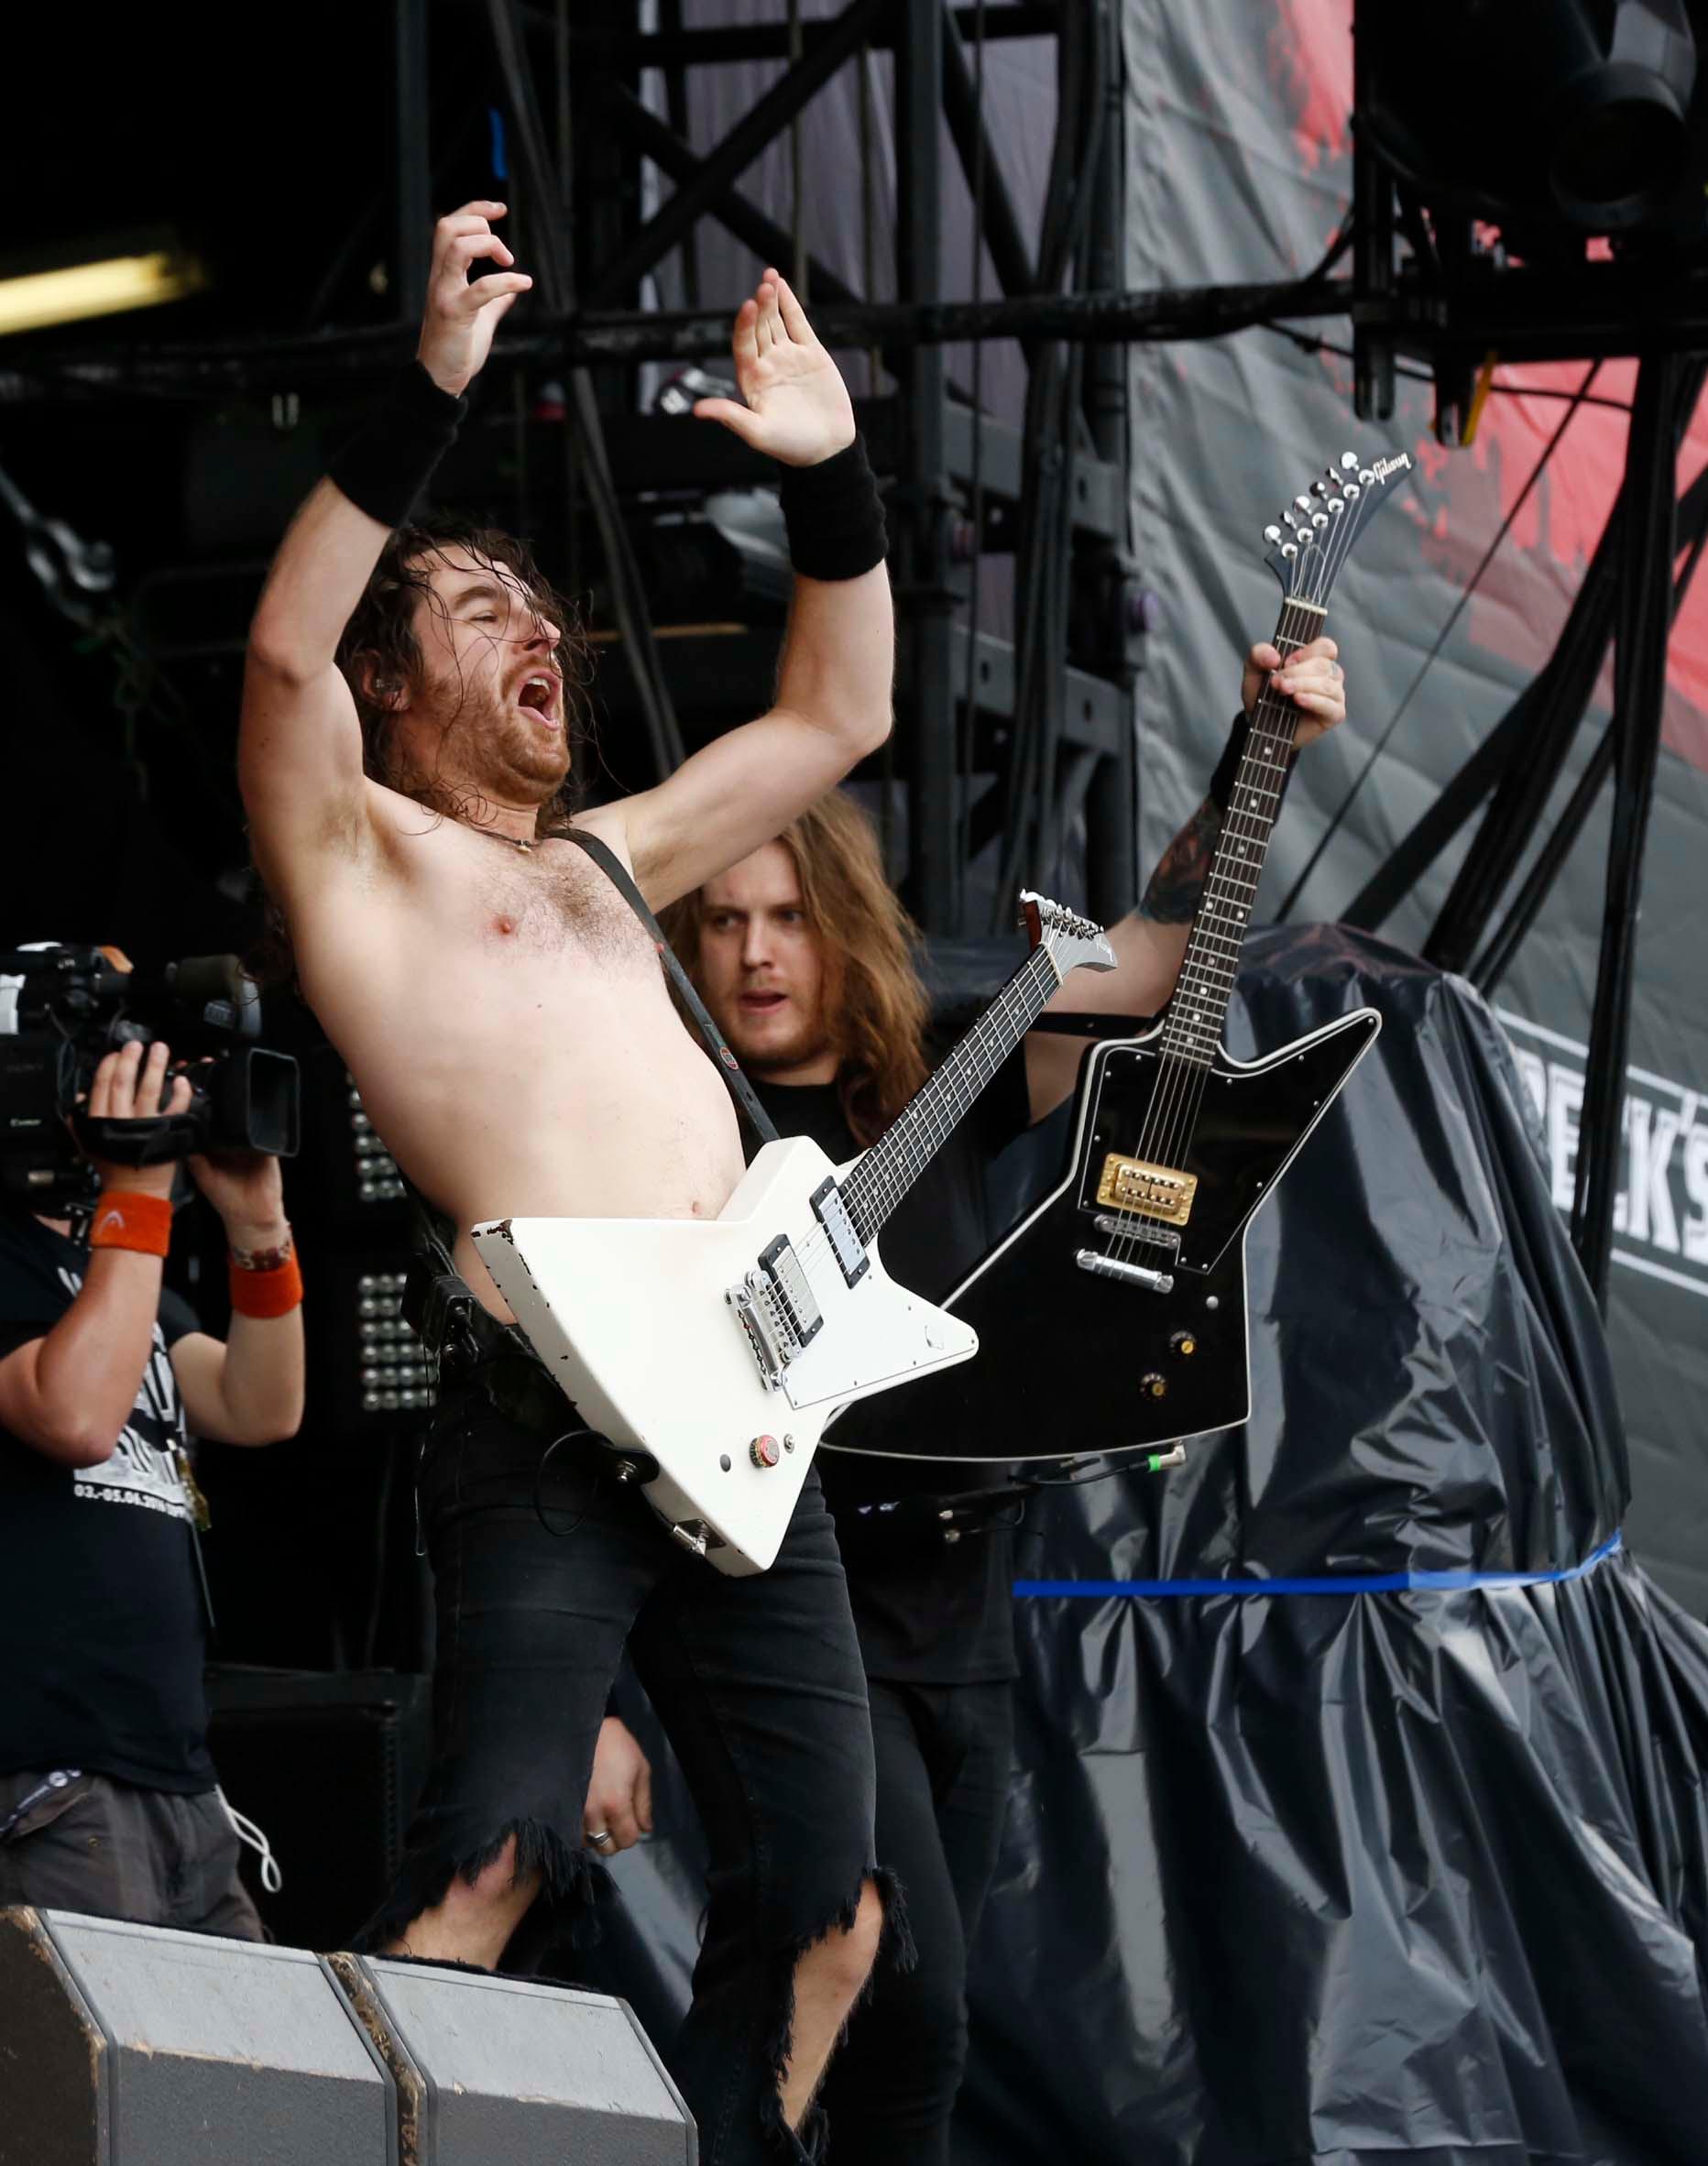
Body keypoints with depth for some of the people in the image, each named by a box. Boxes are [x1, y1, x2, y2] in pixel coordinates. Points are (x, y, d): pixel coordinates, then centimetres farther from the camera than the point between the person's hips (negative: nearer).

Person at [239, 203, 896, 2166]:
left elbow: (838, 711, 37)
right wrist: (433, 391, -16)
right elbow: (281, 649, -10)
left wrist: (829, 475, 24)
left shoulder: (603, 862, 30)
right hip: (547, 1427, -7)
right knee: (495, 1861, -23)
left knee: (820, 1911, 4)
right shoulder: (355, 855, 10)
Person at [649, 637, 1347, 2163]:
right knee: (912, 2018, -18)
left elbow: (1149, 959, 13)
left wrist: (1260, 754, 2)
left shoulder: (934, 1092, 9)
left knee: (904, 2032, 10)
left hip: (960, 1619, 6)